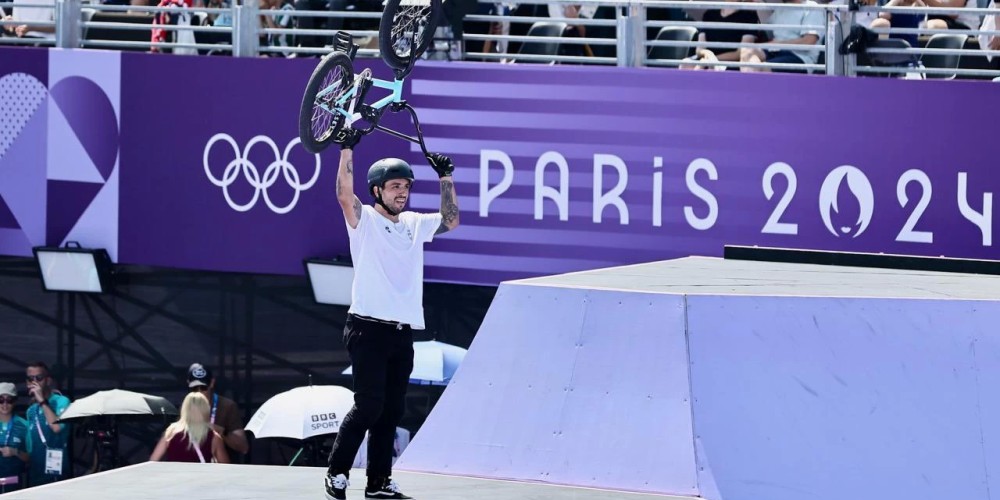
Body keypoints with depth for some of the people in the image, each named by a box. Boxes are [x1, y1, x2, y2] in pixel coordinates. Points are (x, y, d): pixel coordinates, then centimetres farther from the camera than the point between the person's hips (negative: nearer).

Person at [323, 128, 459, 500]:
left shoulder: (414, 224, 17)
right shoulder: (364, 220, -1)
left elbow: (450, 221, 20)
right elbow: (344, 194, -17)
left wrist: (445, 177, 12)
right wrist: (347, 149, -24)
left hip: (403, 331, 6)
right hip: (368, 328, -6)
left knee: (392, 410, 6)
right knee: (368, 406, -11)